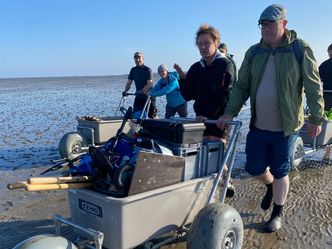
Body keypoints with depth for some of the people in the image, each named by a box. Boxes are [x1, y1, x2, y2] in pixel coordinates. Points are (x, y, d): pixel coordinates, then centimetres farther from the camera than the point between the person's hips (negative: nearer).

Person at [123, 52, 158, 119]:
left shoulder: (147, 69, -11)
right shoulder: (133, 70, 7)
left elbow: (149, 84, -20)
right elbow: (129, 83, 8)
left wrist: (142, 91, -33)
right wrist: (125, 91, -11)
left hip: (148, 96, -5)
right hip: (138, 96, 5)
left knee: (152, 116, -3)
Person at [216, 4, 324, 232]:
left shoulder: (300, 49, -6)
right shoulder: (254, 52, 5)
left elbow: (314, 86, -4)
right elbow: (242, 86, 7)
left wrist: (316, 119, -5)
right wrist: (230, 112, -3)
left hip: (286, 127, -4)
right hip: (258, 125, 4)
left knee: (280, 173, 8)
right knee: (254, 168, 12)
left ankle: (278, 214, 30)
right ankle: (271, 186, 46)